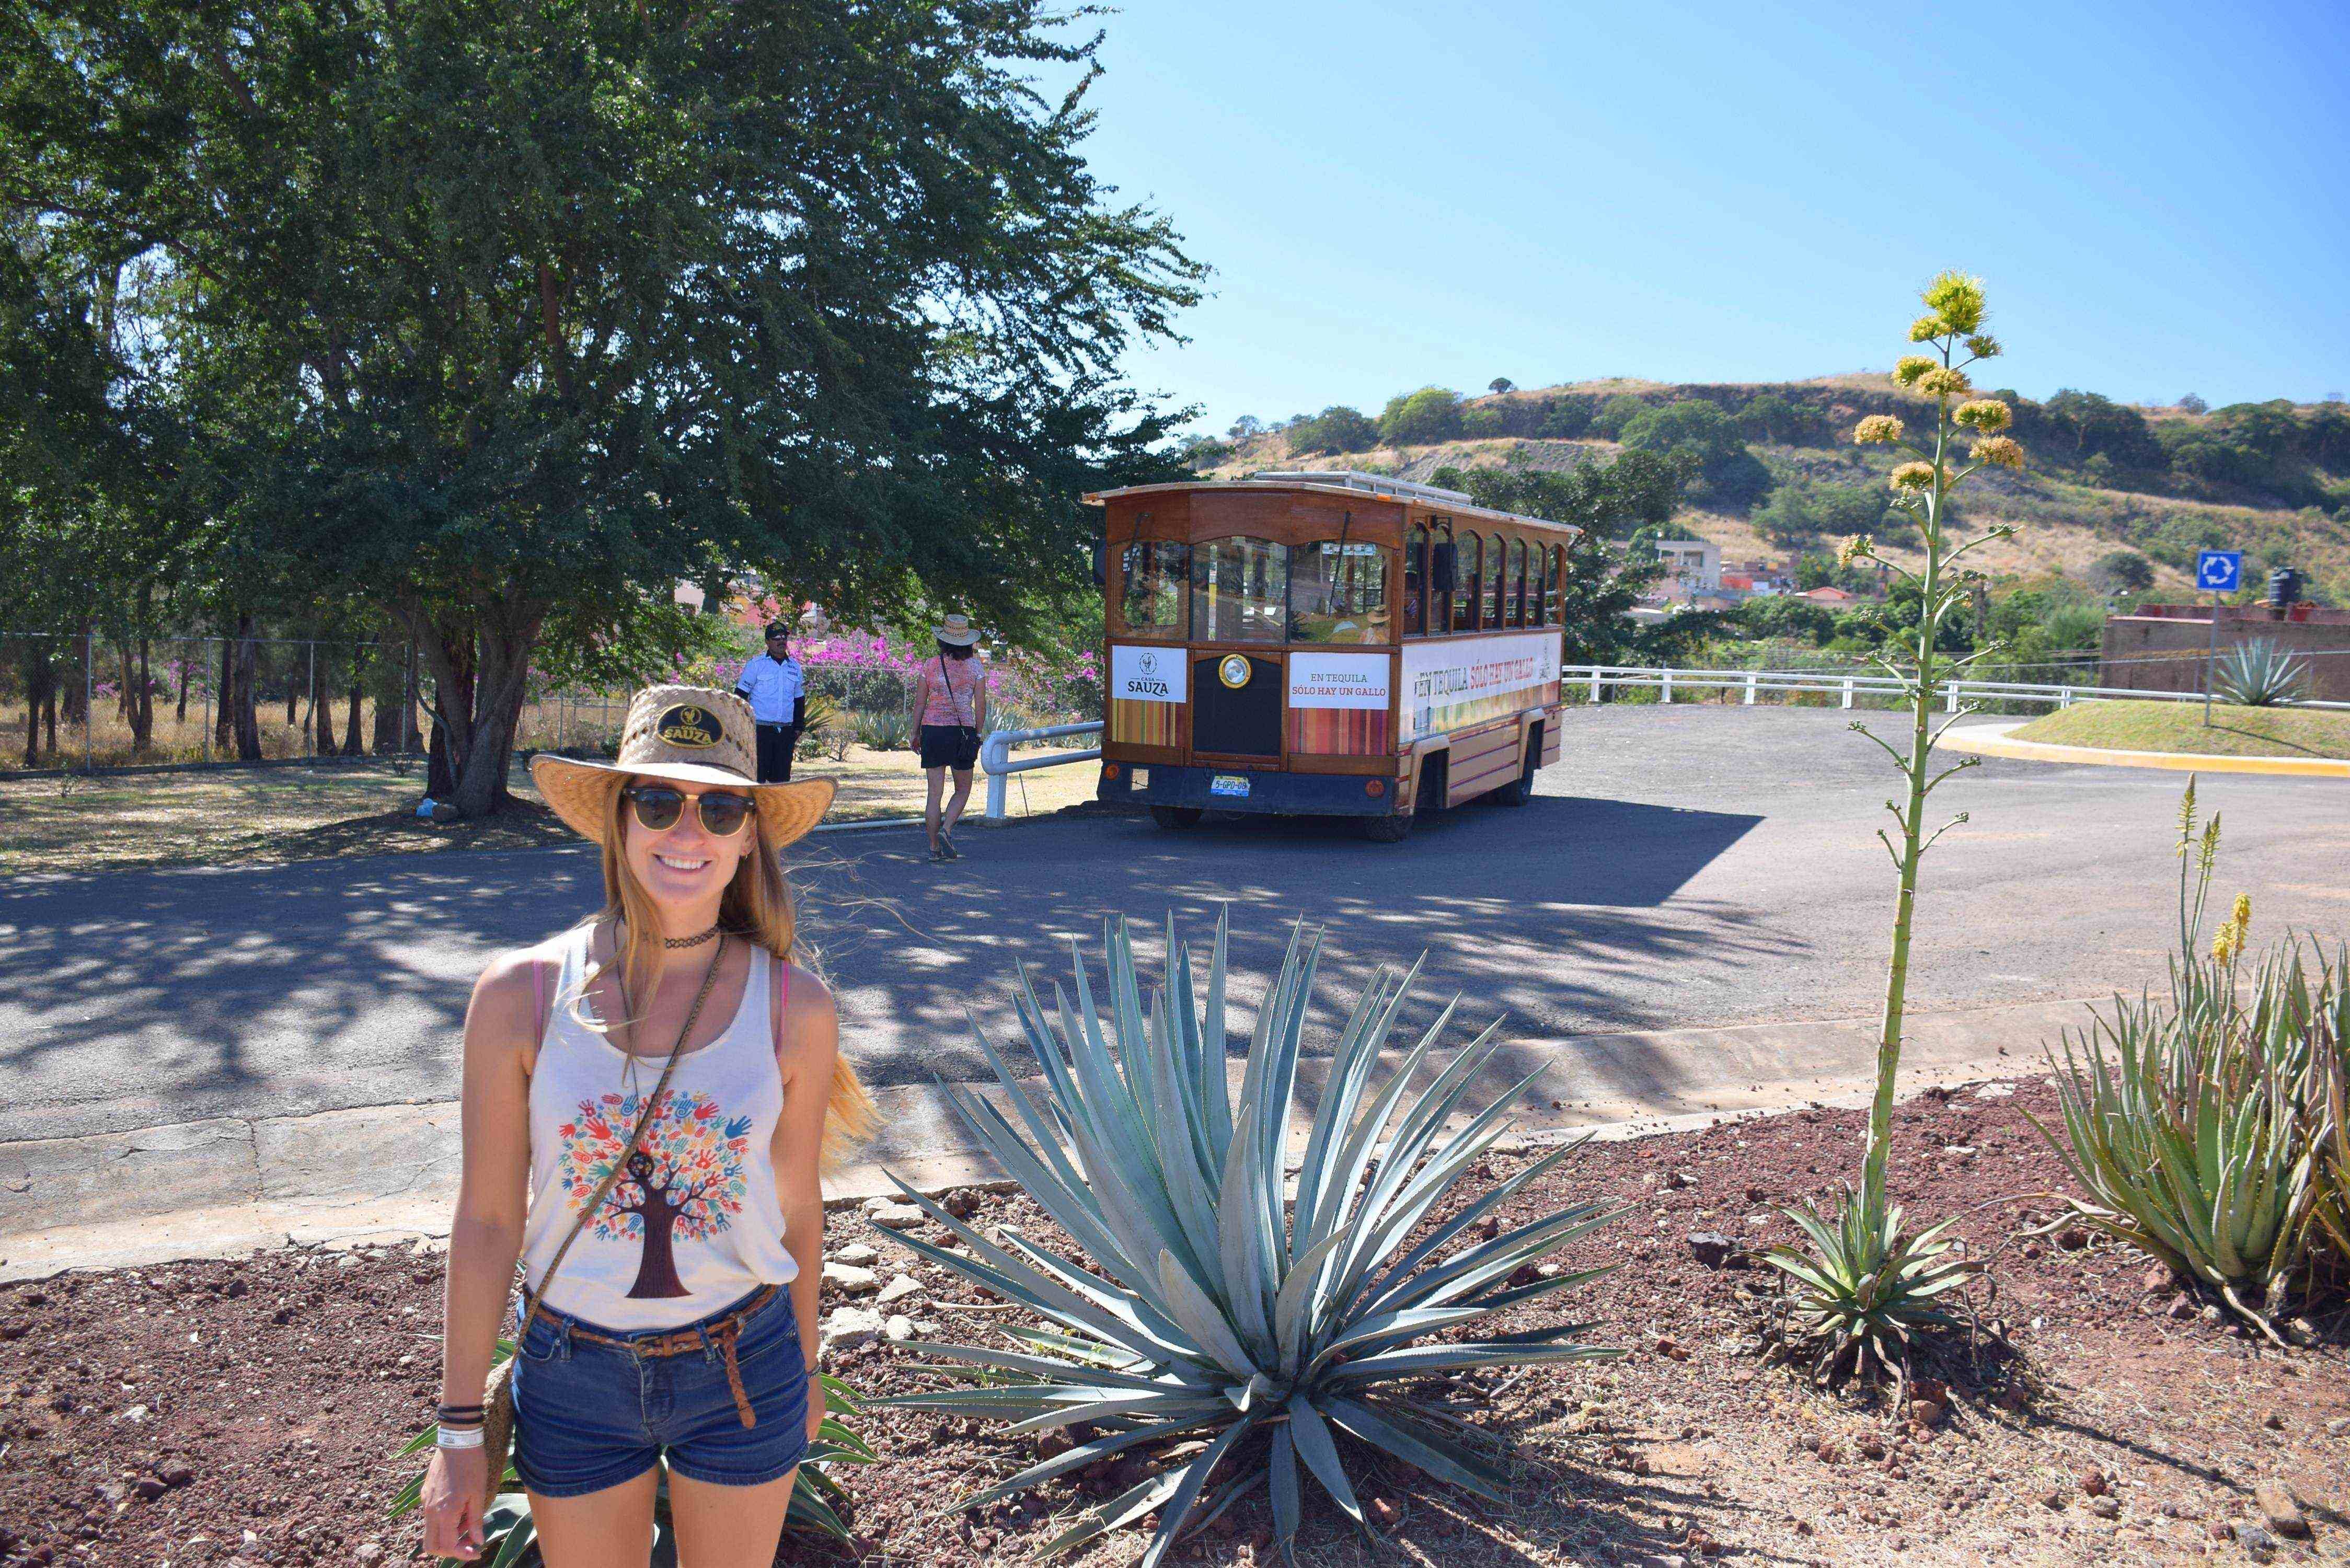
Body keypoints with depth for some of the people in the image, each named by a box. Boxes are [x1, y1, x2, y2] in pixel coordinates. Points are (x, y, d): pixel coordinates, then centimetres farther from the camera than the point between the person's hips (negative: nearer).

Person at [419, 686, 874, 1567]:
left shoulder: (792, 1008, -12)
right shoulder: (521, 995, -14)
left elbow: (796, 1207, 0)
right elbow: (486, 1222, -7)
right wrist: (459, 1429, -1)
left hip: (743, 1372, 1)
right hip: (574, 1378, 0)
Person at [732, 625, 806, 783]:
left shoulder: (795, 667, 13)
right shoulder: (756, 664, -1)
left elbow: (800, 701, 21)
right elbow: (740, 695, -1)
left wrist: (797, 729, 14)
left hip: (786, 731, 4)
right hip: (760, 729, -4)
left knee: (782, 778, 5)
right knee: (757, 776, -6)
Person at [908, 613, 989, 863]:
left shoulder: (929, 666, 1)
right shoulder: (975, 667, -1)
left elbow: (919, 704, 2)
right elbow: (981, 706, -1)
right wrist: (978, 734, 10)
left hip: (933, 730, 1)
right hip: (963, 730, -1)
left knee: (935, 792, 5)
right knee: (963, 790, 13)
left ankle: (935, 848, 6)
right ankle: (946, 830, -10)